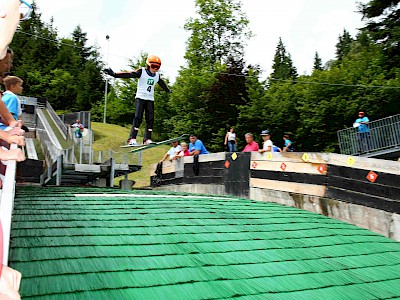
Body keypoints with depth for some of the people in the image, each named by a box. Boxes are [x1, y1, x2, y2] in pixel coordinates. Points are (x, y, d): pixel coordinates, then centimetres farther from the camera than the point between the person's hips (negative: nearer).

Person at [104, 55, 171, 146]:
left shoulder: (157, 75, 13)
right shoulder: (141, 72, -4)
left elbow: (162, 84, 33)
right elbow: (128, 74, -14)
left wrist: (168, 90, 50)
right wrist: (114, 74, -24)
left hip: (150, 99, 6)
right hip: (140, 98, -5)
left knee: (150, 119, -1)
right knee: (138, 118, -15)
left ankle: (147, 138, 5)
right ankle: (132, 138, -16)